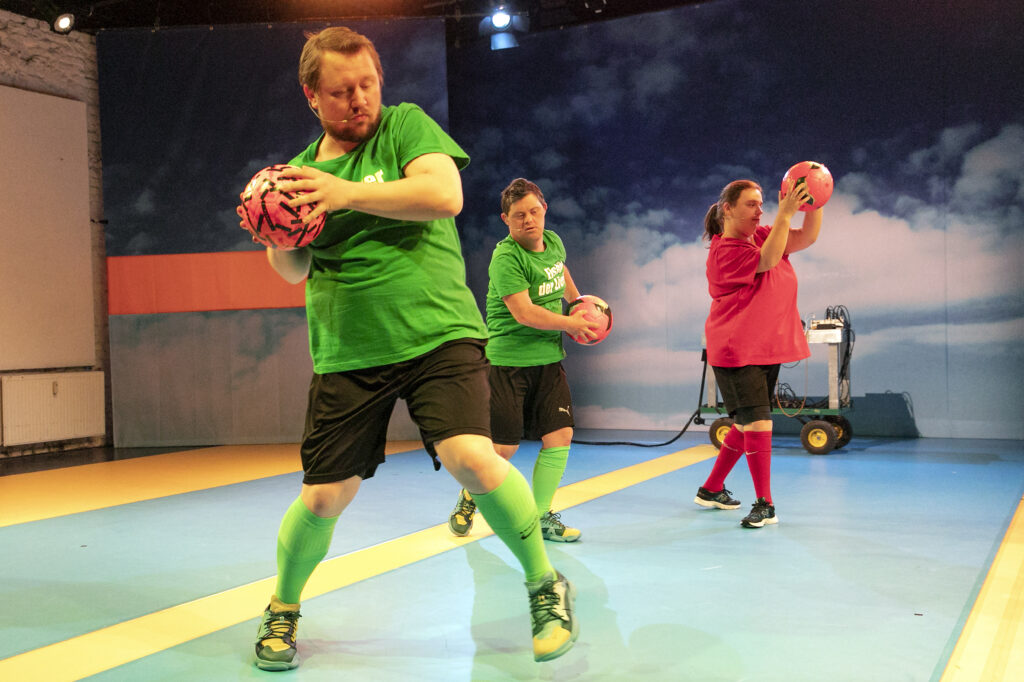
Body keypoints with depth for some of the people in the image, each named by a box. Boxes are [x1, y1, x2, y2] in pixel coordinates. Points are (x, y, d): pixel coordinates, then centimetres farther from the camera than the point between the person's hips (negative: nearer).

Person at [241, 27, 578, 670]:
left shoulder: (406, 125, 2)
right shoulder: (302, 169, 13)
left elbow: (445, 194, -16)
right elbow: (292, 270, 16)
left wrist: (347, 193, -17)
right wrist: (277, 238, -6)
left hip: (436, 334, -3)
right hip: (347, 354, 3)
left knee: (471, 455, -23)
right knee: (324, 496, 1)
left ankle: (546, 586, 2)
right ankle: (283, 609, 30)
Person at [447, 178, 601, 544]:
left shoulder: (553, 241, 7)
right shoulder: (506, 257, -17)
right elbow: (524, 312, -24)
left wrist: (579, 304, 26)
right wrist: (572, 324, -15)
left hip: (548, 359, 7)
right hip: (507, 360, -7)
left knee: (560, 435, -2)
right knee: (504, 446, -2)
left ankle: (540, 515, 14)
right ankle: (469, 499, 27)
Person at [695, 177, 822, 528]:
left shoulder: (763, 236, 10)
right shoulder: (724, 250, -14)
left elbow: (807, 237, 5)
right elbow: (767, 260, -27)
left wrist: (813, 202, -10)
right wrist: (785, 213, -29)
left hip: (767, 349, 9)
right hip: (736, 353, -8)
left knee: (747, 424, 15)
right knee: (758, 423, -13)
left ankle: (711, 489, 30)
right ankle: (765, 505, -1)